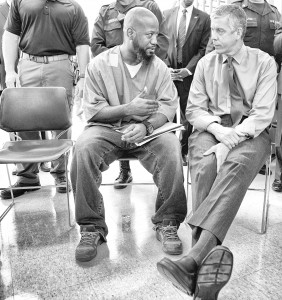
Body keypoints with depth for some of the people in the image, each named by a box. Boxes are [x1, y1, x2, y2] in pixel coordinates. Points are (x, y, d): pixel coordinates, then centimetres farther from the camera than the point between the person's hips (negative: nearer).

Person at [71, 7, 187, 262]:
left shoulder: (159, 66, 6)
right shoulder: (99, 65, 0)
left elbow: (168, 105, -2)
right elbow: (93, 111, -3)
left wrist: (146, 126, -23)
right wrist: (128, 109, -18)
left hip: (148, 130, 1)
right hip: (107, 128, 0)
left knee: (171, 147, -30)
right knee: (83, 148, -32)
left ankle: (167, 222, -13)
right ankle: (92, 227, -16)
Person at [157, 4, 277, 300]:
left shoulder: (264, 62, 5)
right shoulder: (205, 63, 13)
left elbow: (263, 113, -6)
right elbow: (194, 109, 8)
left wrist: (230, 142, -21)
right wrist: (216, 128, -13)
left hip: (250, 132, -2)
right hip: (212, 129, 2)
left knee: (236, 165, -36)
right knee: (204, 166, -33)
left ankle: (195, 256, -47)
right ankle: (210, 254, -42)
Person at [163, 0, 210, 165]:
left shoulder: (204, 18, 6)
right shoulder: (167, 14, 11)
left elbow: (203, 48, 1)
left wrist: (188, 69, -10)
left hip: (189, 74, -1)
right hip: (168, 72, 1)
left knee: (188, 115, 2)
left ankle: (184, 151, 14)